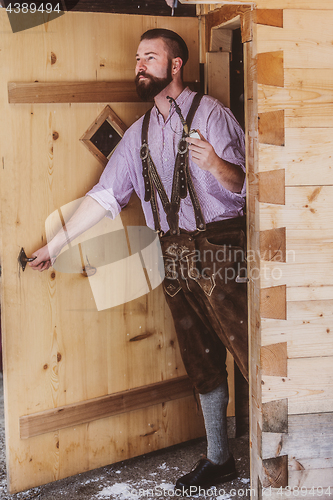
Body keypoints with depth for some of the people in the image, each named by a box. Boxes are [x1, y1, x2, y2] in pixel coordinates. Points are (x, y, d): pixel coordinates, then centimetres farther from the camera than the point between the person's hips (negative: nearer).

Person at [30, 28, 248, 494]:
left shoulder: (210, 113, -3)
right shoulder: (139, 133, 14)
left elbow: (242, 185, -8)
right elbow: (105, 194, 15)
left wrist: (215, 164, -30)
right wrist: (57, 242, 13)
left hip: (219, 249, -5)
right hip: (175, 255, 6)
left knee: (249, 351, -7)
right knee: (202, 363, 10)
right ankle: (218, 459, 21)